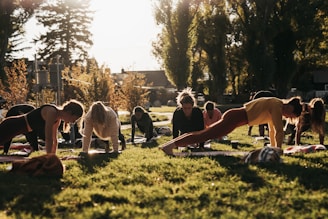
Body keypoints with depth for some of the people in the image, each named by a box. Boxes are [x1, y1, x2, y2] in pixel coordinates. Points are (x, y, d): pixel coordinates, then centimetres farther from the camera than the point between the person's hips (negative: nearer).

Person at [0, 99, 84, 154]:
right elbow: (48, 139, -28)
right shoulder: (52, 112, -27)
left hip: (17, 127, 9)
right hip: (11, 126, -9)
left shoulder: (58, 118, 2)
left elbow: (54, 140, 11)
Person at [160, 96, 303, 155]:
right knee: (205, 135, -17)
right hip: (235, 118, -9)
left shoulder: (275, 106, 18)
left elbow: (272, 129, 26)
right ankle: (171, 145, -25)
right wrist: (277, 150, -7)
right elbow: (279, 131, -14)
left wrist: (273, 148, 26)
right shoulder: (277, 106, -11)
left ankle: (172, 144, 7)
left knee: (205, 134, 8)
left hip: (234, 117, 9)